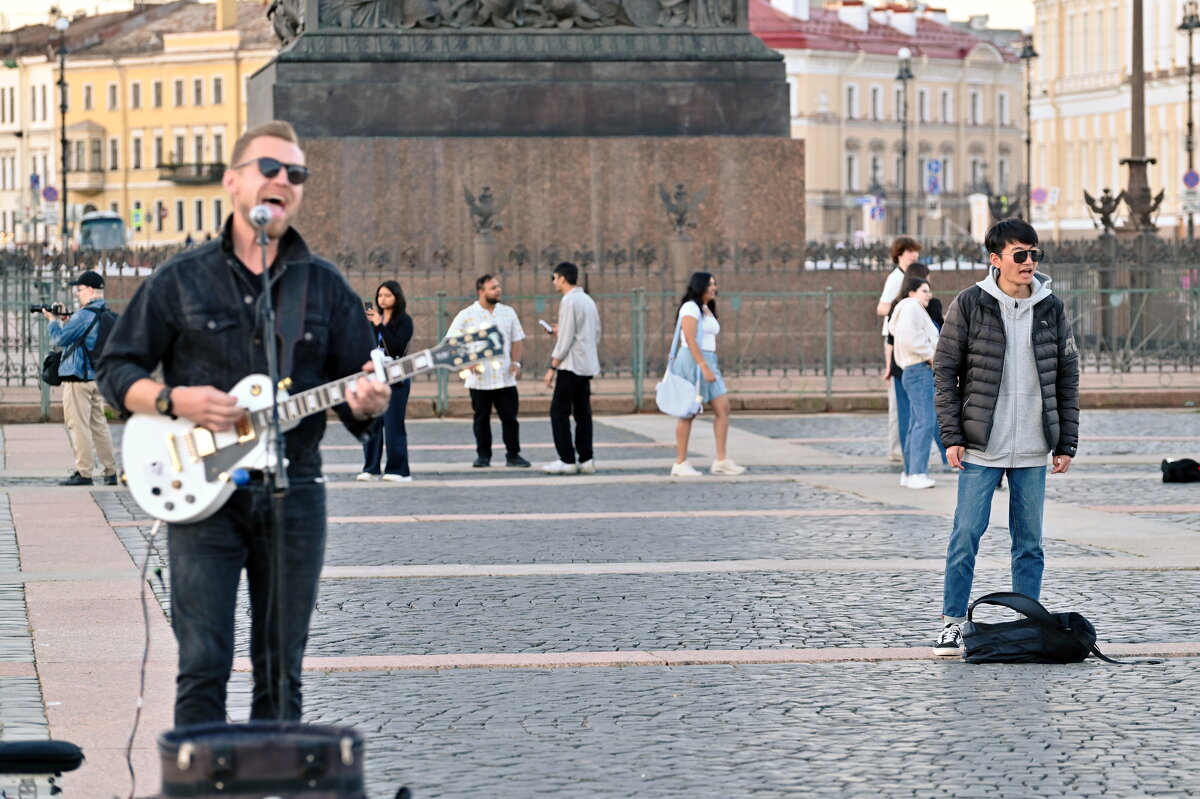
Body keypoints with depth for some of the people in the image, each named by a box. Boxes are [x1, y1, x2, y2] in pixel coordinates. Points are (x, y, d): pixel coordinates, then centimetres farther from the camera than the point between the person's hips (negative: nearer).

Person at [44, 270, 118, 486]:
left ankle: (84, 473, -3)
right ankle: (110, 472, 14)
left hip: (78, 379, -9)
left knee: (78, 426, -4)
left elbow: (59, 339, -13)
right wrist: (62, 321, 13)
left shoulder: (84, 316, -17)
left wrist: (53, 321, 4)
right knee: (99, 424, 13)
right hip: (99, 377, 9)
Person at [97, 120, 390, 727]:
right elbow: (116, 369, 7)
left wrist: (367, 403, -13)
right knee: (203, 667, -7)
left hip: (293, 494, 3)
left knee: (281, 672, 7)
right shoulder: (181, 280, 5)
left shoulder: (325, 286, 10)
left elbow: (360, 383, 11)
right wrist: (174, 400, -12)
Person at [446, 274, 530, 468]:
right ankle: (483, 456, 14)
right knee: (482, 418, 6)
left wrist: (516, 362, -1)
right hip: (479, 378, -2)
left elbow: (516, 339, 13)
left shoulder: (508, 312, 9)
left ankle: (513, 455, 8)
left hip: (505, 377, 2)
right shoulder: (467, 315, -2)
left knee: (510, 416, 1)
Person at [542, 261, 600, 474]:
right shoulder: (588, 301, 15)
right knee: (582, 413, 9)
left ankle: (567, 460, -8)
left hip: (571, 365, -9)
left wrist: (552, 367, -11)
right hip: (587, 366, 9)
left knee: (559, 412, -5)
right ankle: (586, 460, 7)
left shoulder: (569, 301, -12)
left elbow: (566, 339, -15)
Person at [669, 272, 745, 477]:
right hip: (692, 361, -9)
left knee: (723, 408, 0)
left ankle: (721, 461, 0)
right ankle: (680, 464, -1)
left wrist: (710, 367, 18)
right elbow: (690, 340, -18)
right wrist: (704, 367, -23)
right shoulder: (690, 308, -9)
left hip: (709, 361, 9)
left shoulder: (707, 310, 19)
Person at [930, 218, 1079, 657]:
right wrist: (952, 435, -6)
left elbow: (1068, 377, 9)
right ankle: (953, 622, 7)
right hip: (981, 448, -2)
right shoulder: (969, 305, -3)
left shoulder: (1051, 309, 4)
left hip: (1033, 452, 2)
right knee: (966, 535, -3)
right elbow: (945, 370, 0)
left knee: (1029, 541, 7)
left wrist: (1066, 444, 5)